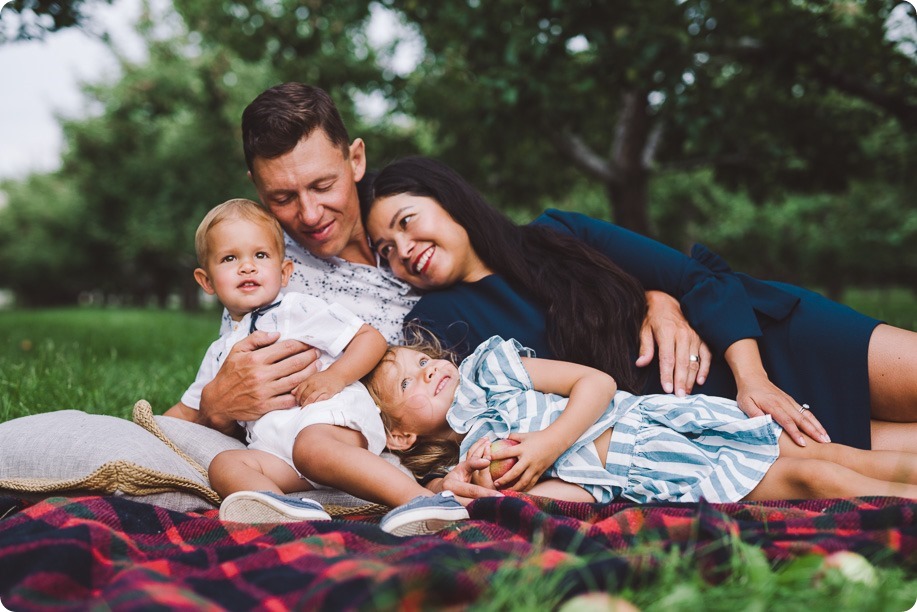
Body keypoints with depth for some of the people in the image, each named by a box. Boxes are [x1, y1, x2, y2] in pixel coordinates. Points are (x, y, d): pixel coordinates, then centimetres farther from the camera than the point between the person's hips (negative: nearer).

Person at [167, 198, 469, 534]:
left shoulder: (300, 310, 13)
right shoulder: (221, 352, 31)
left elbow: (372, 338, 7)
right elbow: (188, 410, 40)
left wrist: (334, 377, -8)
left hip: (332, 415, -5)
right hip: (276, 448, 5)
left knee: (311, 447, -38)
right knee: (223, 465, -23)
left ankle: (420, 498, -48)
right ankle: (290, 510, -51)